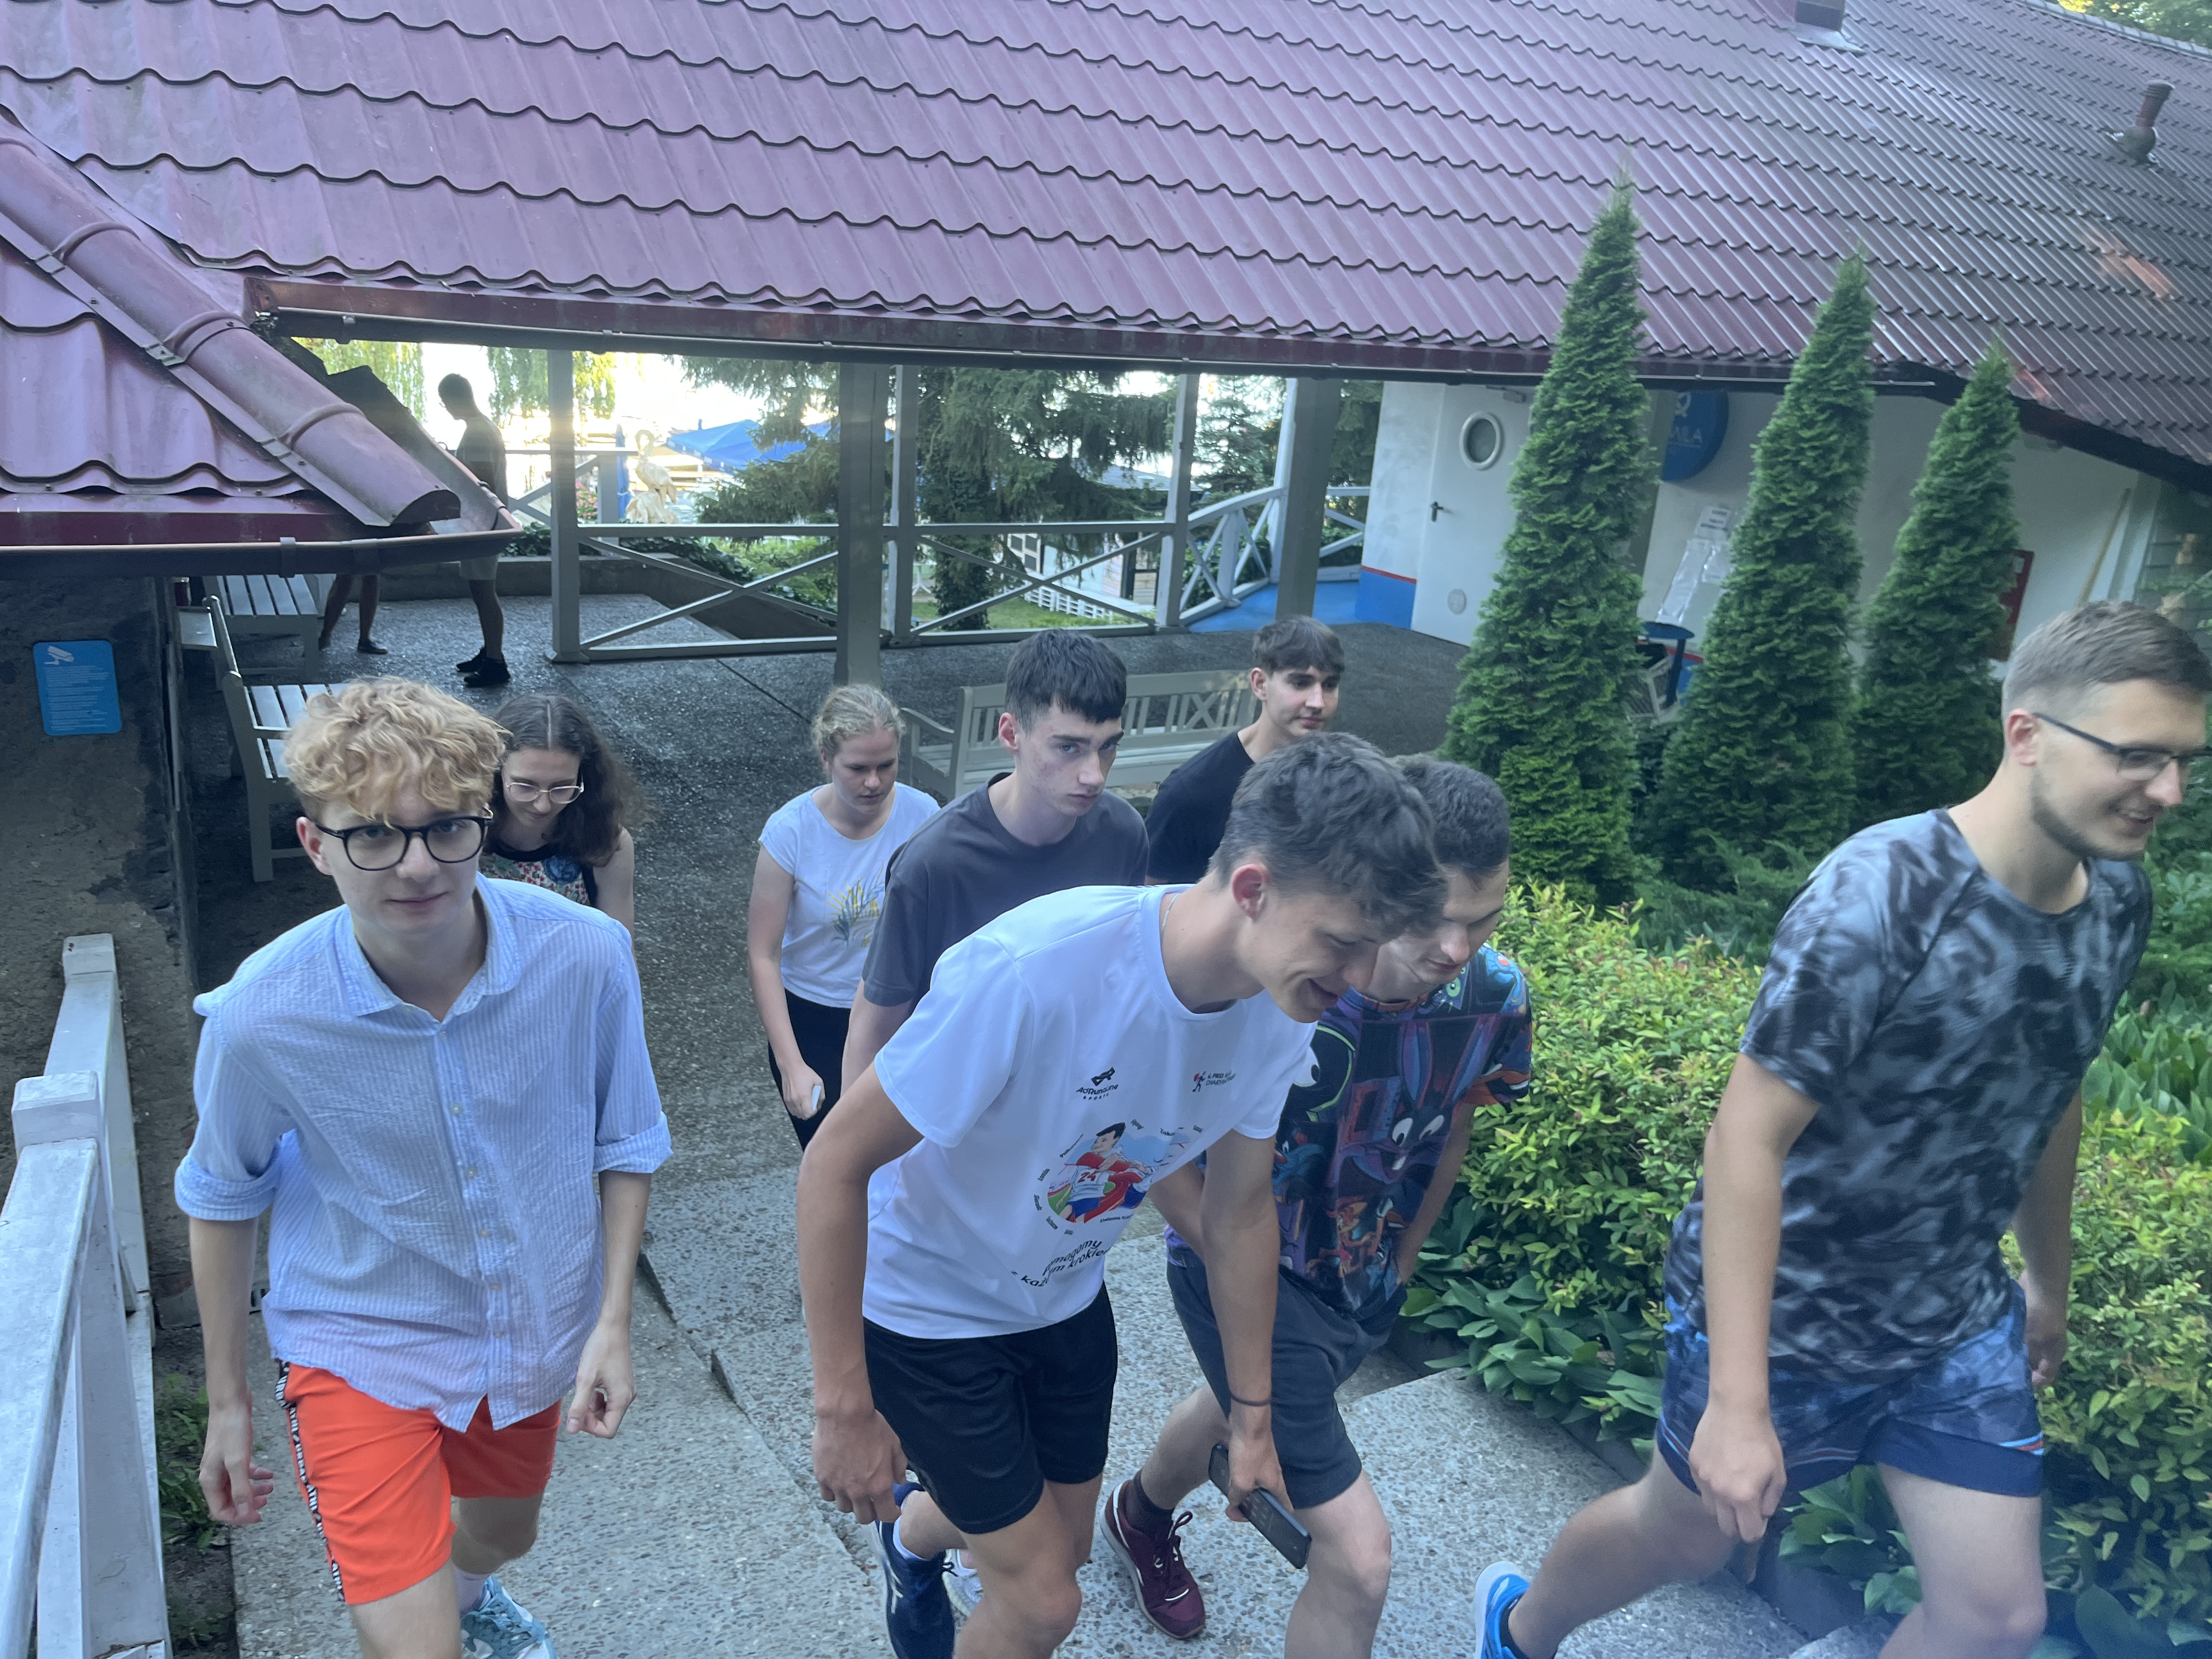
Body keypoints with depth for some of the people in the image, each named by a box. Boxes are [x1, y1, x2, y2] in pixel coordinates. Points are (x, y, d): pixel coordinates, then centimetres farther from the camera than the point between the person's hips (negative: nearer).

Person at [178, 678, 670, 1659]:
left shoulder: (585, 956, -24)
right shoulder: (258, 1018, -25)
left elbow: (625, 1145, -6)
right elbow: (224, 1201, -5)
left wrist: (613, 1321, -9)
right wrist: (227, 1402, 4)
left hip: (536, 1325, 3)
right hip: (360, 1343, -3)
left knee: (501, 1535, 30)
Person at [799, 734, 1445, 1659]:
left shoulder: (1280, 1013, -18)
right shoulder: (1032, 969, -38)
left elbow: (1240, 1212, -2)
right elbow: (834, 1163, -28)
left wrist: (1251, 1416, 7)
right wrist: (844, 1407, -22)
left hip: (1066, 1297, 6)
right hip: (925, 1303, -6)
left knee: (1063, 1545, 22)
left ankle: (913, 1531, 55)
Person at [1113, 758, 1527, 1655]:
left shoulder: (1494, 994, -19)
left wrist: (1400, 1264, 10)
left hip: (1365, 1283, 6)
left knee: (1235, 1402, 33)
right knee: (1359, 1554, -10)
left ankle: (1144, 1515, 66)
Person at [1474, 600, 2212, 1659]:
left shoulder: (2118, 896, -5)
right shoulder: (1882, 894, -28)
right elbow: (1748, 1136, -28)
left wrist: (2048, 1278, 23)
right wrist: (1738, 1403, -28)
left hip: (1957, 1322, 6)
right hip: (1785, 1317, -6)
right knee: (1685, 1534, 15)